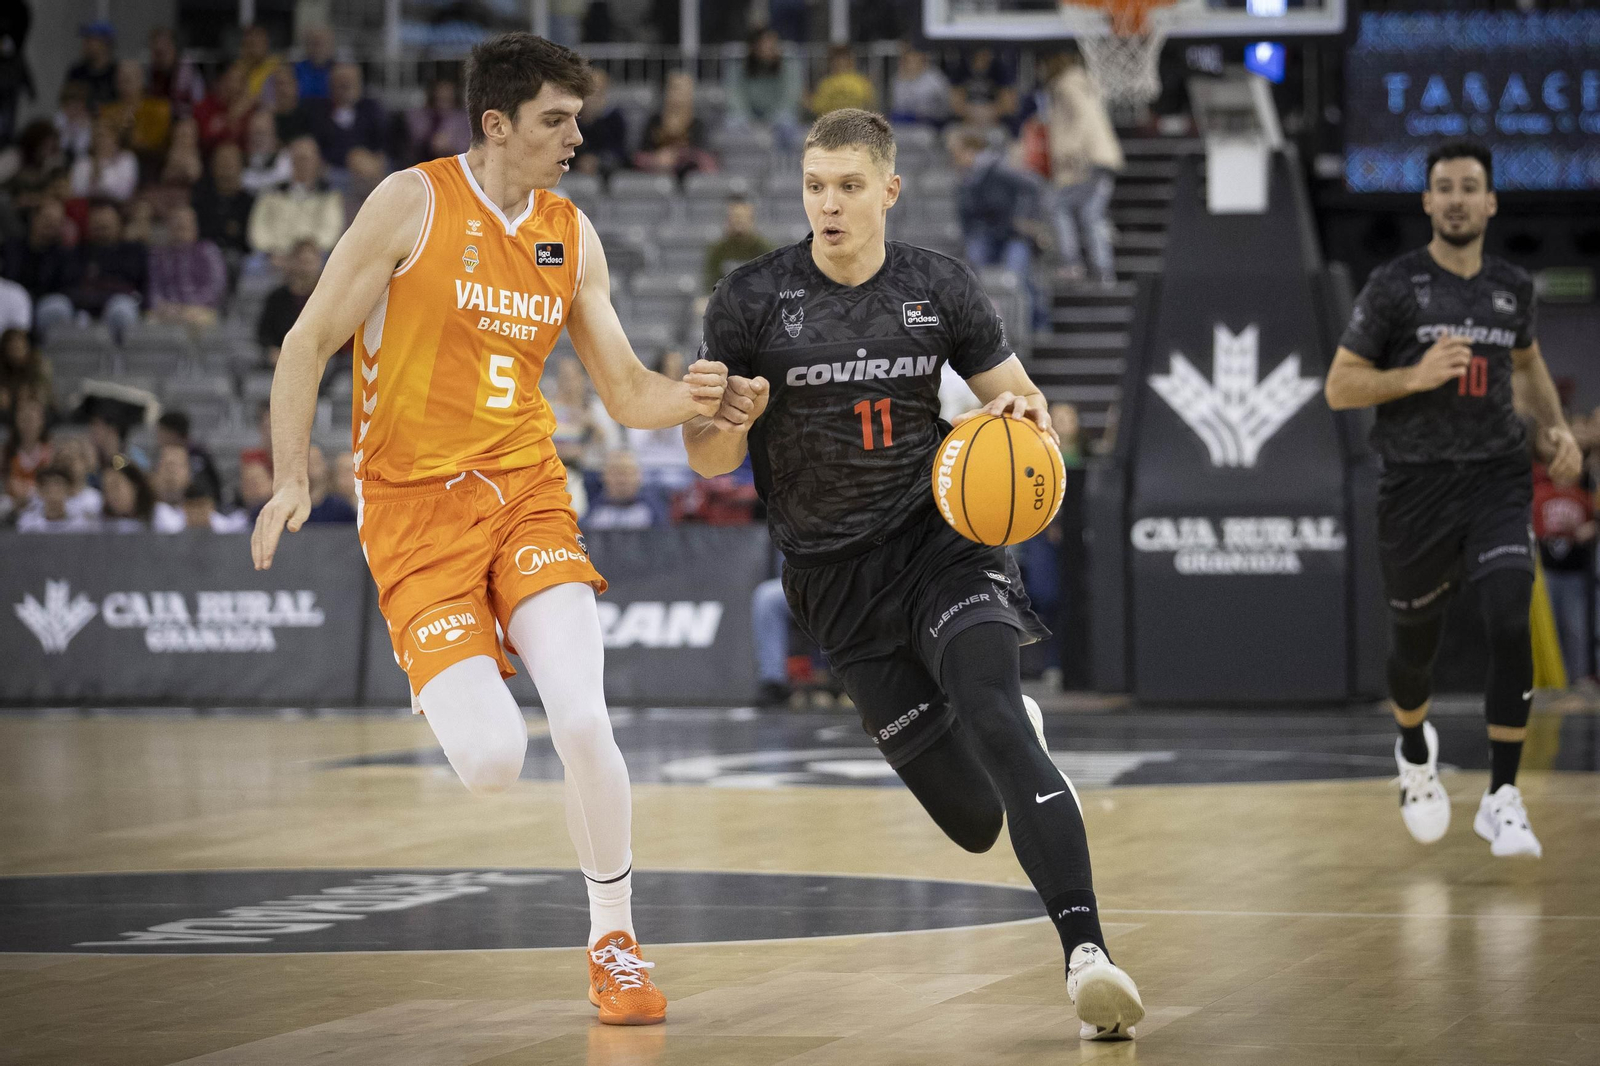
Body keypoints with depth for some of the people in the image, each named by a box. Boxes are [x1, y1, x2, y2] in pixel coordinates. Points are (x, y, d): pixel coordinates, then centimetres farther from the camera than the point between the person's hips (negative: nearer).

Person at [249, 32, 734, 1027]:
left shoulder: (572, 235, 8)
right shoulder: (413, 202, -7)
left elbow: (626, 391, 11)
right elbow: (309, 345, -3)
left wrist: (685, 397, -12)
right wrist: (291, 480, -14)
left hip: (528, 489, 4)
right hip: (415, 502, -4)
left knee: (585, 722, -17)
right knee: (494, 761, -17)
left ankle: (614, 946, 1)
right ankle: (459, 676, 23)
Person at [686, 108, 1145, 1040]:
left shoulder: (942, 289, -2)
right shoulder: (753, 300, -6)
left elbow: (1025, 406, 8)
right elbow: (706, 457, -2)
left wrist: (1022, 414, -16)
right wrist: (732, 420, -26)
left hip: (939, 537, 0)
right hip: (836, 575, 0)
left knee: (989, 709, -30)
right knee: (977, 821, 0)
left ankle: (1087, 954, -37)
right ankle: (1017, 738, 40)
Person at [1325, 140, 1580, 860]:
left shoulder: (1513, 288, 7)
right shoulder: (1394, 286, -6)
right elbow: (1339, 388, -6)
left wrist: (1554, 426, 10)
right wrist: (1416, 375, -22)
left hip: (1497, 477, 2)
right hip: (1417, 484, -2)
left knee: (1510, 619, -19)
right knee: (1415, 644, 11)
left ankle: (1501, 799, -13)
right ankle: (1415, 753, 45)